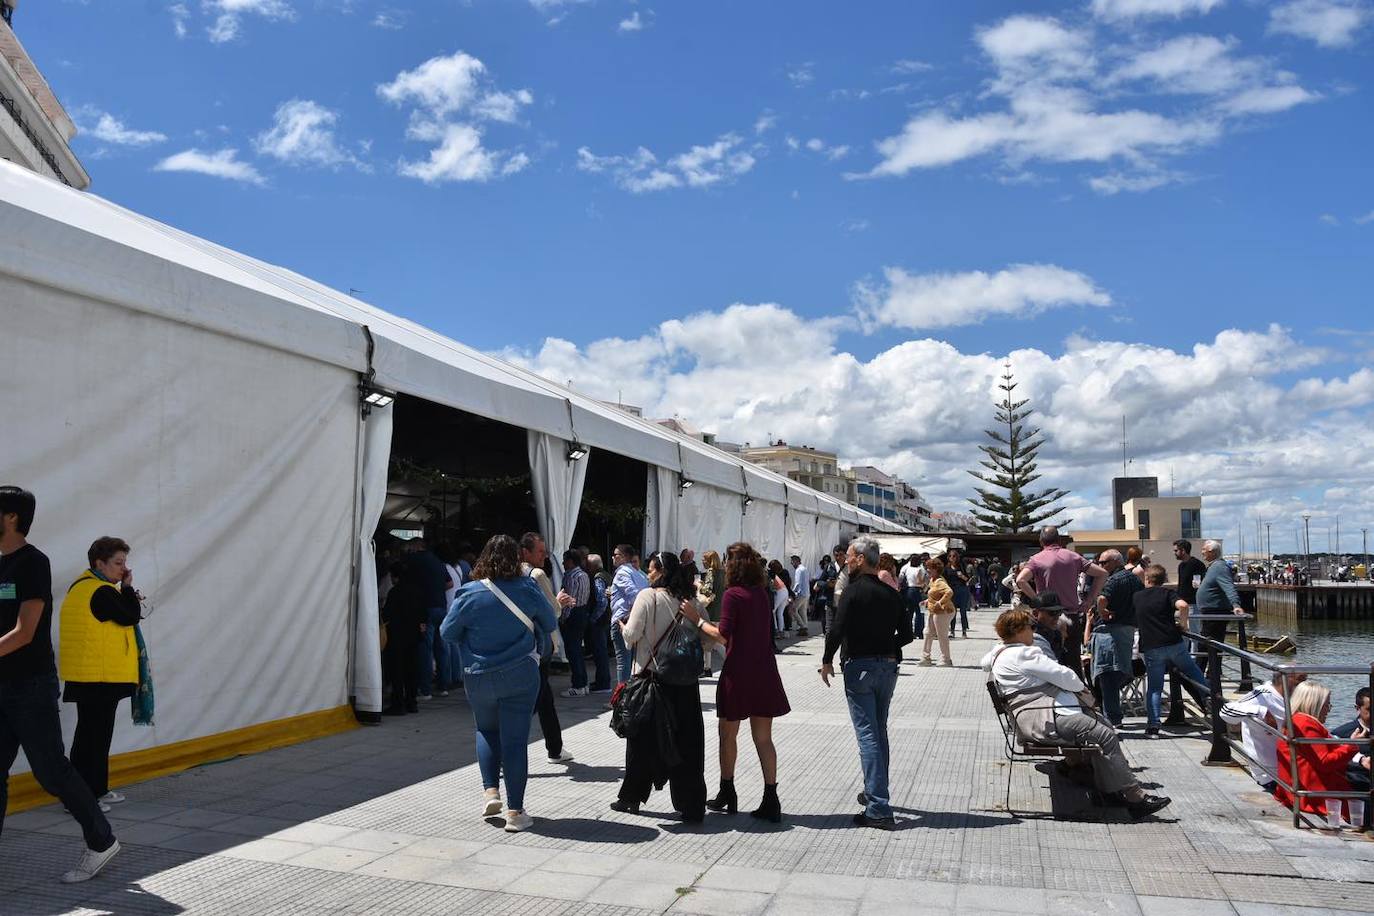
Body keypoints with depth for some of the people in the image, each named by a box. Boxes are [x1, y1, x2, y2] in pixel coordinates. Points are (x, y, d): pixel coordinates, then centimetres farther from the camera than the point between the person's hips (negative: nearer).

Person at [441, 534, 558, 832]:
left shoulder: (469, 594, -11)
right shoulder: (528, 589, -8)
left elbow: (447, 634, -1)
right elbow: (551, 624, 5)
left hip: (479, 678, 1)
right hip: (521, 676, -1)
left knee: (486, 731, 24)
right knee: (515, 739, 3)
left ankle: (490, 791, 14)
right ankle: (515, 812, 6)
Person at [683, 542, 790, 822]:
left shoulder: (733, 594, -11)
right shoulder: (761, 594, 9)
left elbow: (723, 635, -17)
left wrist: (697, 620, -7)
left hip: (738, 673, -6)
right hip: (764, 673, 6)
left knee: (727, 735, 12)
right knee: (763, 738, 8)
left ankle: (727, 794, 23)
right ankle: (771, 801, 6)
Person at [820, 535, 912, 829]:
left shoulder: (855, 590, -12)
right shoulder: (891, 593, 8)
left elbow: (837, 630, -18)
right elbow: (906, 634, 12)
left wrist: (827, 661, -5)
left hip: (859, 668, -7)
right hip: (887, 667, 7)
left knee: (867, 735, -7)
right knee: (879, 732, 20)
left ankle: (878, 809, -10)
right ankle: (875, 792, 34)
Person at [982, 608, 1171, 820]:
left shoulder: (1000, 655, 19)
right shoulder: (1021, 654, -14)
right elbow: (1061, 675, -14)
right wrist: (1082, 689, 8)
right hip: (1043, 722, -12)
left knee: (1104, 726, 13)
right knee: (1106, 736, -16)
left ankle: (1106, 788, 13)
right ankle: (1134, 797, -11)